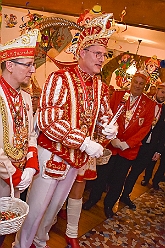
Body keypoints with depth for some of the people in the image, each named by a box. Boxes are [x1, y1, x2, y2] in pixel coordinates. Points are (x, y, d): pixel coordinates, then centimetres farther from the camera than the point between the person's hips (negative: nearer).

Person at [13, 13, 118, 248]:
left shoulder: (101, 87, 3)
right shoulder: (61, 78, -17)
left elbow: (104, 115, 14)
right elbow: (48, 121, -24)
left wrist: (108, 128, -11)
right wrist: (85, 143, -28)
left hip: (78, 157, 6)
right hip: (52, 155, -6)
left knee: (55, 206, 22)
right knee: (36, 207, 6)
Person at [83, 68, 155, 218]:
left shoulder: (149, 104, 0)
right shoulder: (118, 95, -1)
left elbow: (146, 127, -5)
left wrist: (127, 144, -13)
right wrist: (112, 138, -15)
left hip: (129, 149, 1)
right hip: (110, 144, -1)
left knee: (118, 179, 13)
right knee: (102, 174, 11)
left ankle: (109, 205, 34)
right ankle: (93, 199, 34)